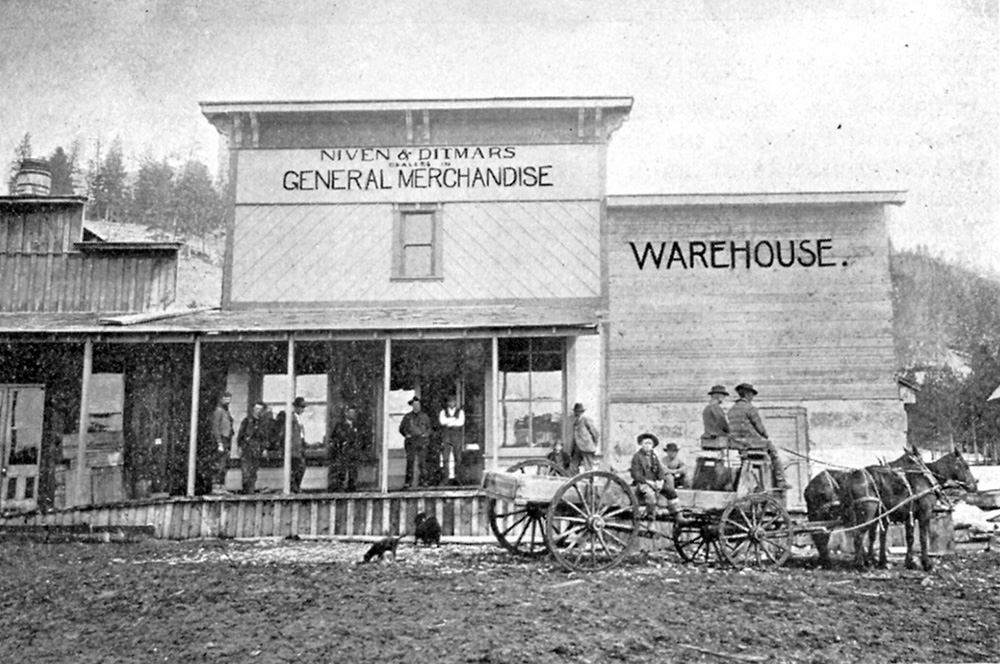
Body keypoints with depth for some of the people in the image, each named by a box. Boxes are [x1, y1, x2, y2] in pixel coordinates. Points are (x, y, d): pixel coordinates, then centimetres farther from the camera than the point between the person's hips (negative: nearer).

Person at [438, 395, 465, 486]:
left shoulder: (460, 411, 9)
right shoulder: (443, 412, 12)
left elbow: (461, 422, -7)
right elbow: (442, 421, -7)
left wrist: (449, 423, -5)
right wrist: (454, 419, -7)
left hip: (457, 437, 0)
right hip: (446, 437, 1)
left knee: (457, 458, -5)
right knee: (446, 458, -7)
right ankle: (449, 477, -6)